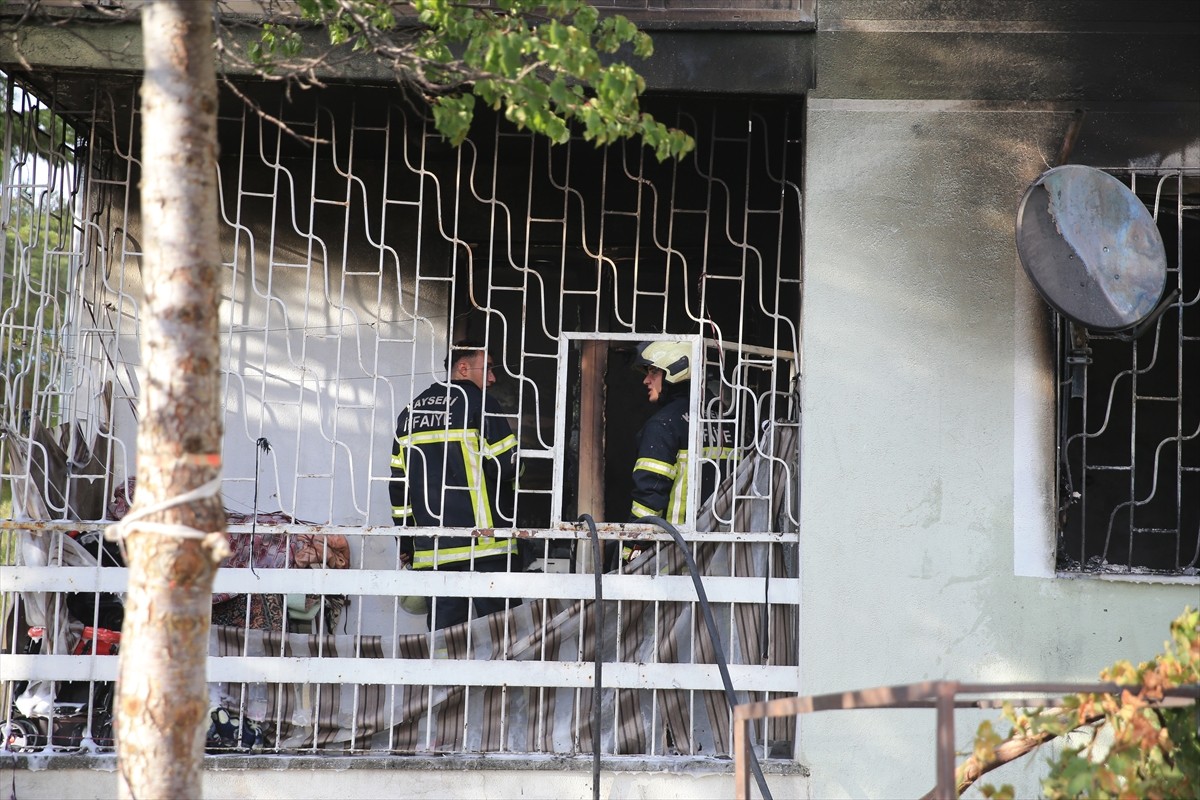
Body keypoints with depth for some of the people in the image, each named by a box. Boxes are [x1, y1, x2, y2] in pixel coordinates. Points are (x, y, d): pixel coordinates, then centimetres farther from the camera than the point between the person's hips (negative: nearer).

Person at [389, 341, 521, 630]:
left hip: (432, 549, 6)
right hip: (483, 542, -6)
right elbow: (509, 466, -9)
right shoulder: (480, 403, -4)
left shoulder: (411, 412, 16)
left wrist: (406, 541, 21)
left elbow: (398, 484, 17)